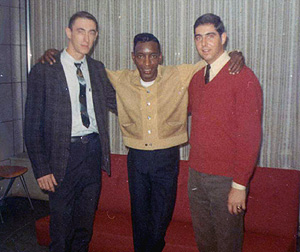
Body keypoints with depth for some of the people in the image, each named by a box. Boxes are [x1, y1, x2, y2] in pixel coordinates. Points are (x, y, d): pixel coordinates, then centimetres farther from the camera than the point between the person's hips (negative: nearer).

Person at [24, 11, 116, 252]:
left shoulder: (97, 68, 9)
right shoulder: (43, 71, -6)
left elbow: (116, 102, 14)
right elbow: (33, 124, -7)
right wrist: (42, 169, -11)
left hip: (94, 150, 4)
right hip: (64, 154, -4)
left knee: (85, 221, 17)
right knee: (61, 225, 6)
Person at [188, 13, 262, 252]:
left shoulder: (243, 77, -13)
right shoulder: (196, 78, 8)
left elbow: (250, 136, -16)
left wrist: (239, 185, -17)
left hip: (226, 179, -6)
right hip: (196, 174, 6)